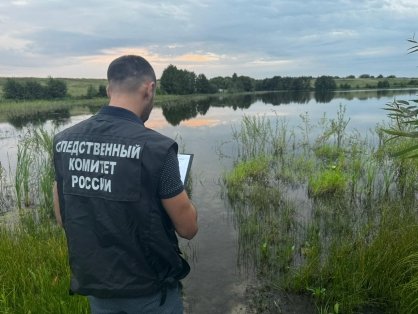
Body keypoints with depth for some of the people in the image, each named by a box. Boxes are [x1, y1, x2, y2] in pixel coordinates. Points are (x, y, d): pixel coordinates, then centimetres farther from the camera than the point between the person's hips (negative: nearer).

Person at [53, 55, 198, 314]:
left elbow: (63, 219, 3)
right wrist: (179, 195, 4)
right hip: (150, 288, -4)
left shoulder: (63, 141, -7)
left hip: (93, 283, 5)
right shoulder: (156, 146, -23)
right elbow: (188, 228, -15)